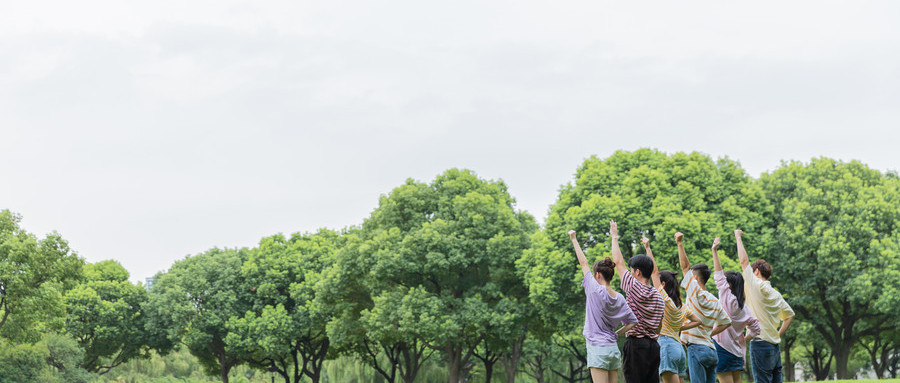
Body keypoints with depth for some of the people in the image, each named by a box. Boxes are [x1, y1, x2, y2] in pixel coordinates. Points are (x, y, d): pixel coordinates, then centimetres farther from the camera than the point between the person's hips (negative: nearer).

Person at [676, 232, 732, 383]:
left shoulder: (697, 292, -7)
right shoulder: (715, 301, 16)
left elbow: (685, 266, -8)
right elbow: (726, 322, 23)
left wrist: (680, 243, -5)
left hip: (697, 348, -8)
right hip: (711, 349, 8)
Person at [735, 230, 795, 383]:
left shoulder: (757, 286, -8)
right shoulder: (776, 294, 15)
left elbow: (744, 261, -5)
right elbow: (790, 315, 24)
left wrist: (738, 237, 5)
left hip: (760, 343, -8)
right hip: (775, 345, 8)